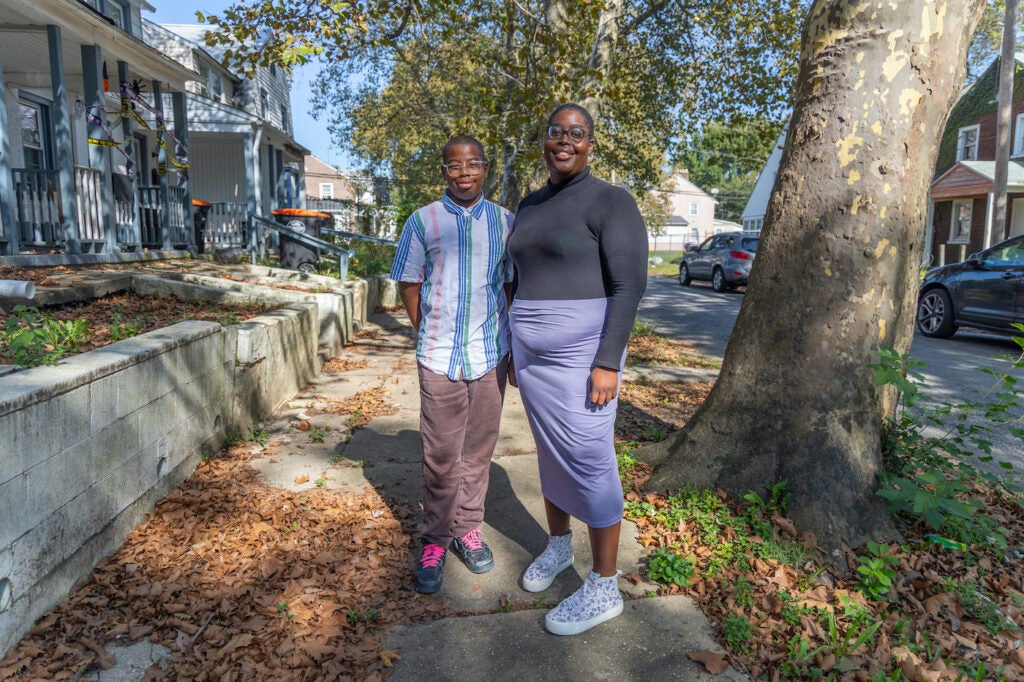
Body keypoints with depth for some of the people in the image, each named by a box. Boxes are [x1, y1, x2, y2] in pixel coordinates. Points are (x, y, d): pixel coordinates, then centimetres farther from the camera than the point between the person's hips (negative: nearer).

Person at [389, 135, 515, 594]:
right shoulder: (423, 222, 1)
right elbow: (408, 286, 5)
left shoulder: (504, 222, 6)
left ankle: (467, 528, 28)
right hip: (439, 358, -2)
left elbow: (513, 286, 10)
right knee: (440, 456, 4)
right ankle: (434, 540, 20)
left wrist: (515, 347, 7)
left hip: (490, 355, 2)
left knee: (478, 451, 12)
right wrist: (432, 337, 3)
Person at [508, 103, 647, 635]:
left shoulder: (611, 201, -11)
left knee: (589, 462, -3)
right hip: (535, 352, 7)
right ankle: (558, 545, 37)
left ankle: (604, 589, 11)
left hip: (582, 351, -7)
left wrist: (607, 362, -22)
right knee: (552, 451, 17)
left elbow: (629, 284, -16)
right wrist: (516, 348, 16)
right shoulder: (531, 206, 12)